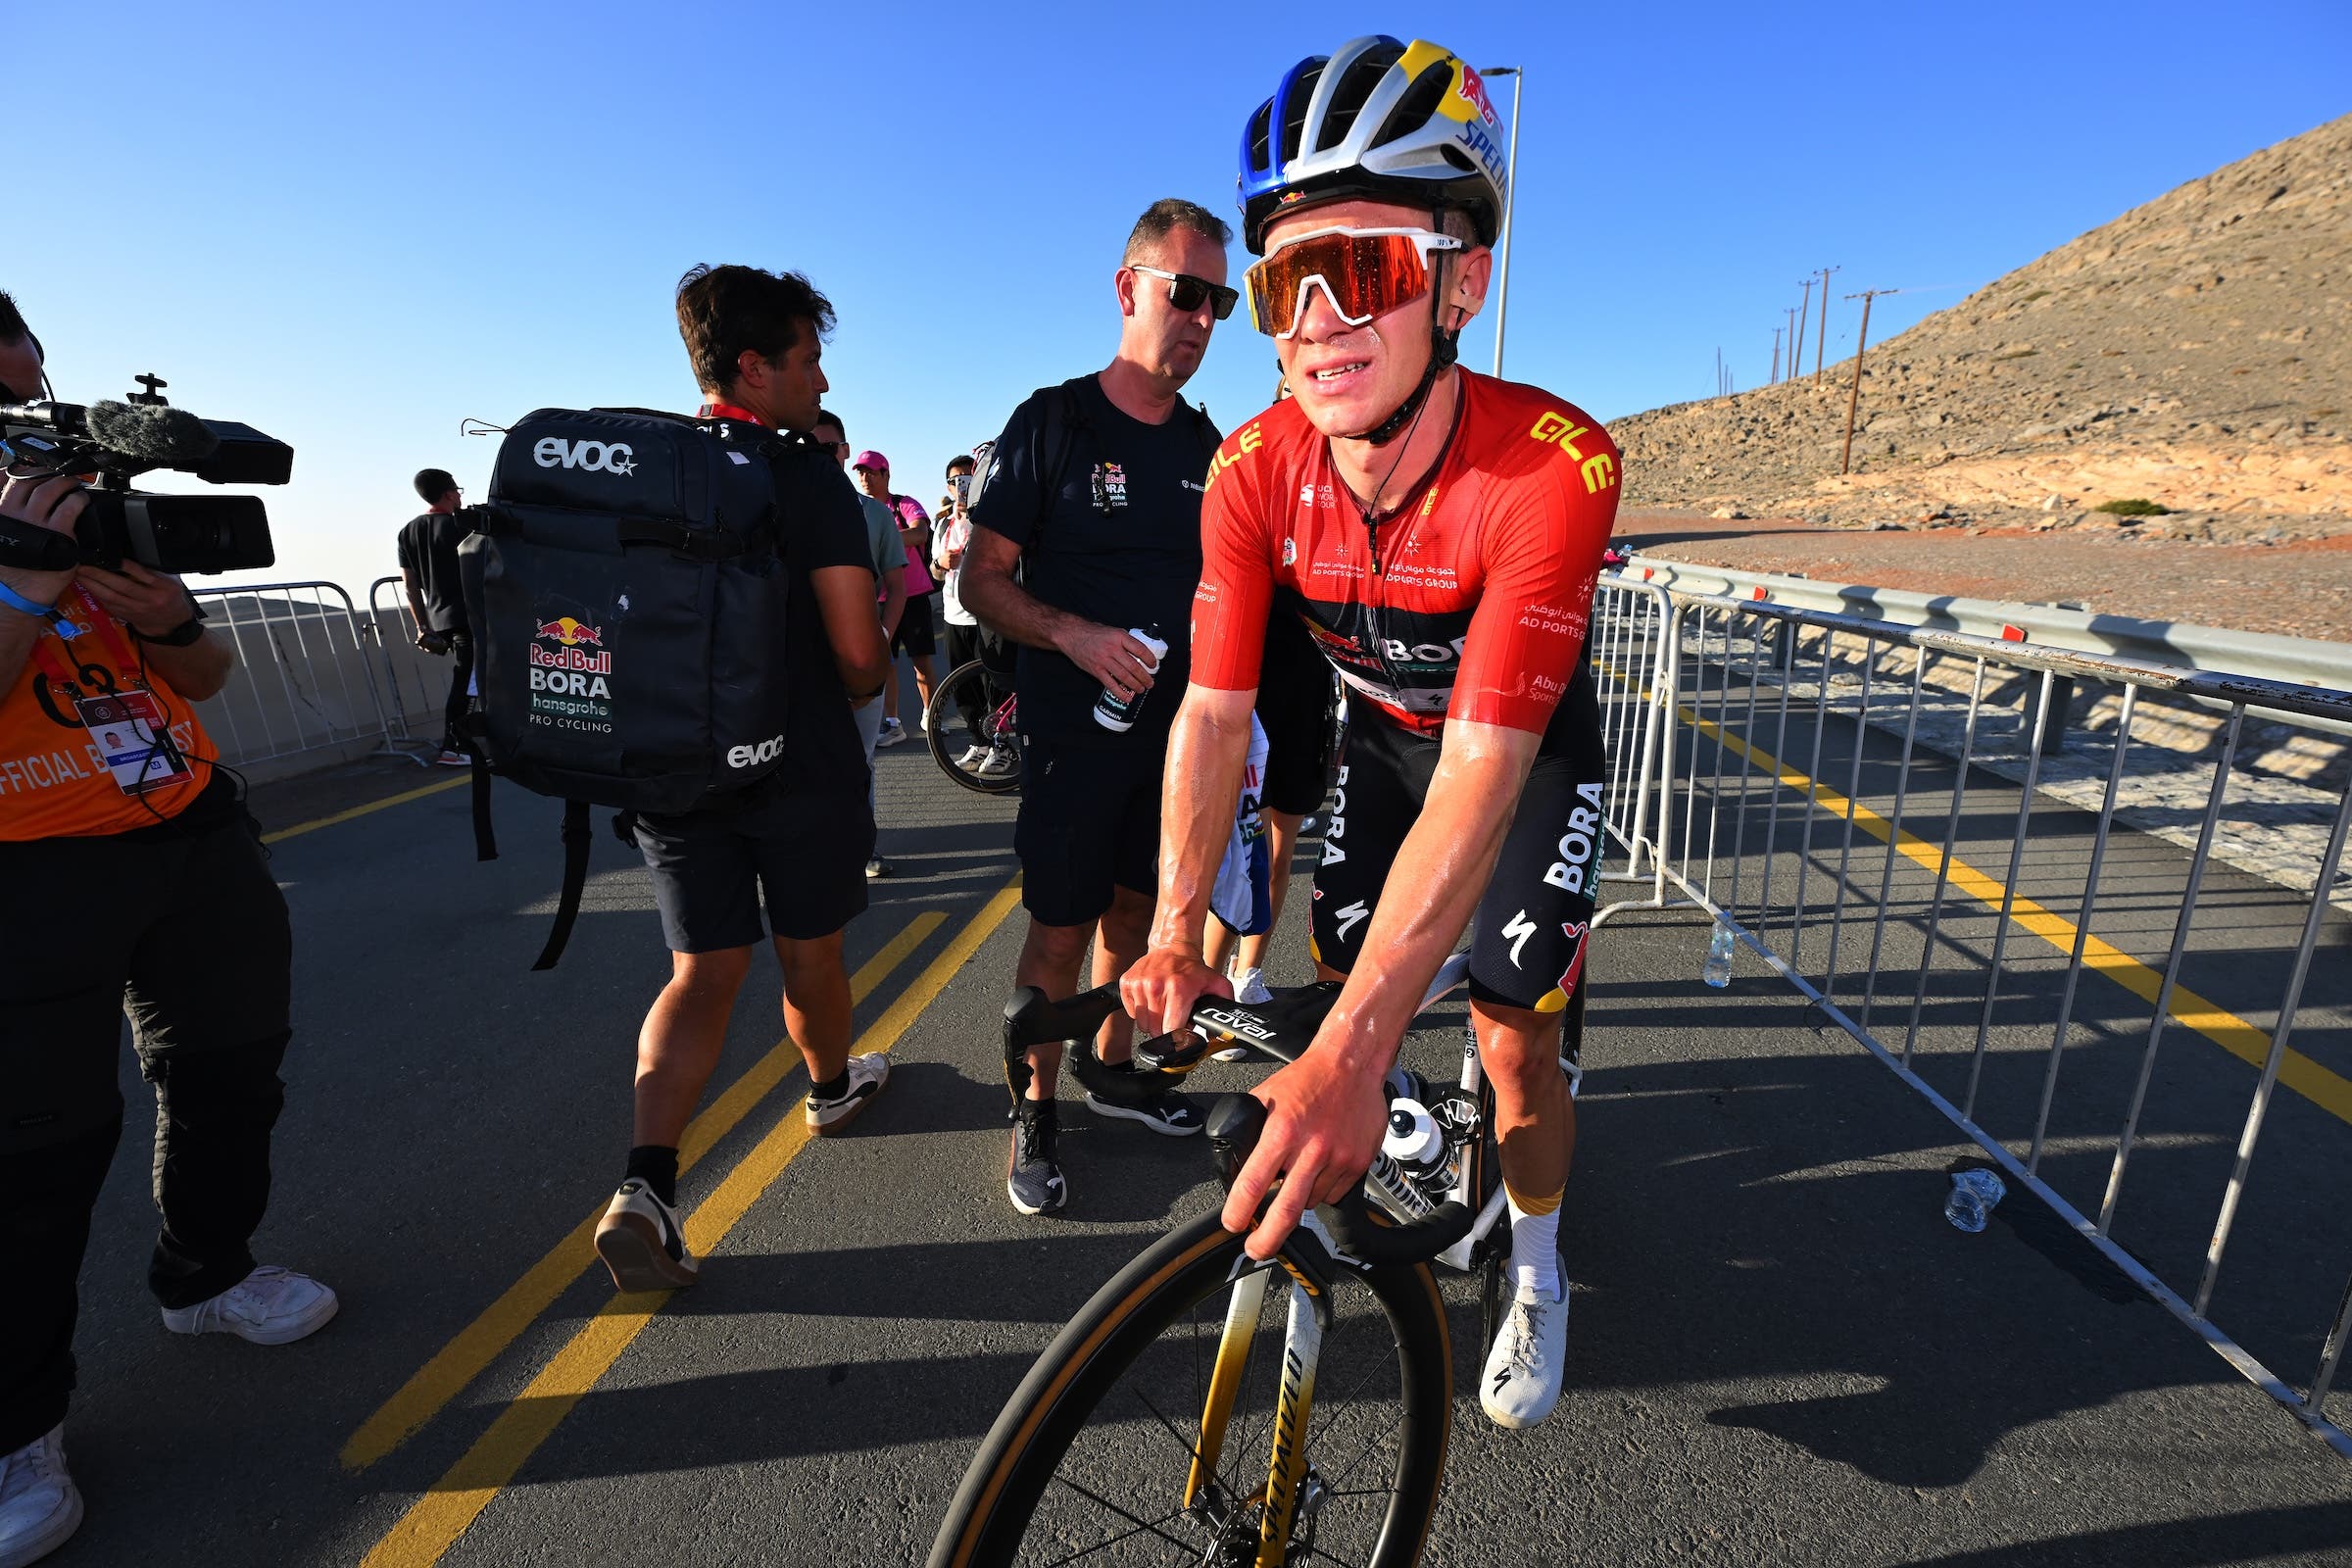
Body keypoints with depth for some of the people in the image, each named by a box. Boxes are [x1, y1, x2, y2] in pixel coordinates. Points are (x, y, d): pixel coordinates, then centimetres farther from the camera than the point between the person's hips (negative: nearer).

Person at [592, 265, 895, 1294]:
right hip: (801, 768, -5)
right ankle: (832, 1087, 41)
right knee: (810, 953, 16)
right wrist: (857, 693, 5)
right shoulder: (807, 481, -13)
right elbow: (859, 654, -19)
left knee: (701, 972, 10)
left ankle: (646, 1183, -1)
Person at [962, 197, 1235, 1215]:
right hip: (1074, 731, -4)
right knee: (1060, 933, 3)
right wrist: (1077, 635, -24)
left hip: (1172, 731, 5)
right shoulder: (1052, 422, -5)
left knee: (1135, 916, 15)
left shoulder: (1205, 445, 9)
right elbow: (982, 580, -7)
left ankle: (1114, 1072, 36)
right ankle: (1034, 1113, 22)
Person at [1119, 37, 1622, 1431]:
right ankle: (1377, 1176, 39)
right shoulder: (1256, 470, -23)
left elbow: (1483, 772, -42)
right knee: (1340, 983, 5)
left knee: (1514, 1037, -2)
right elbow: (1216, 710, -21)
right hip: (1386, 734, 4)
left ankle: (1537, 1277, 29)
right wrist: (1176, 931, -31)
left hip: (1534, 750, -3)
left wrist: (1352, 1052, -48)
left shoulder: (1555, 466, -36)